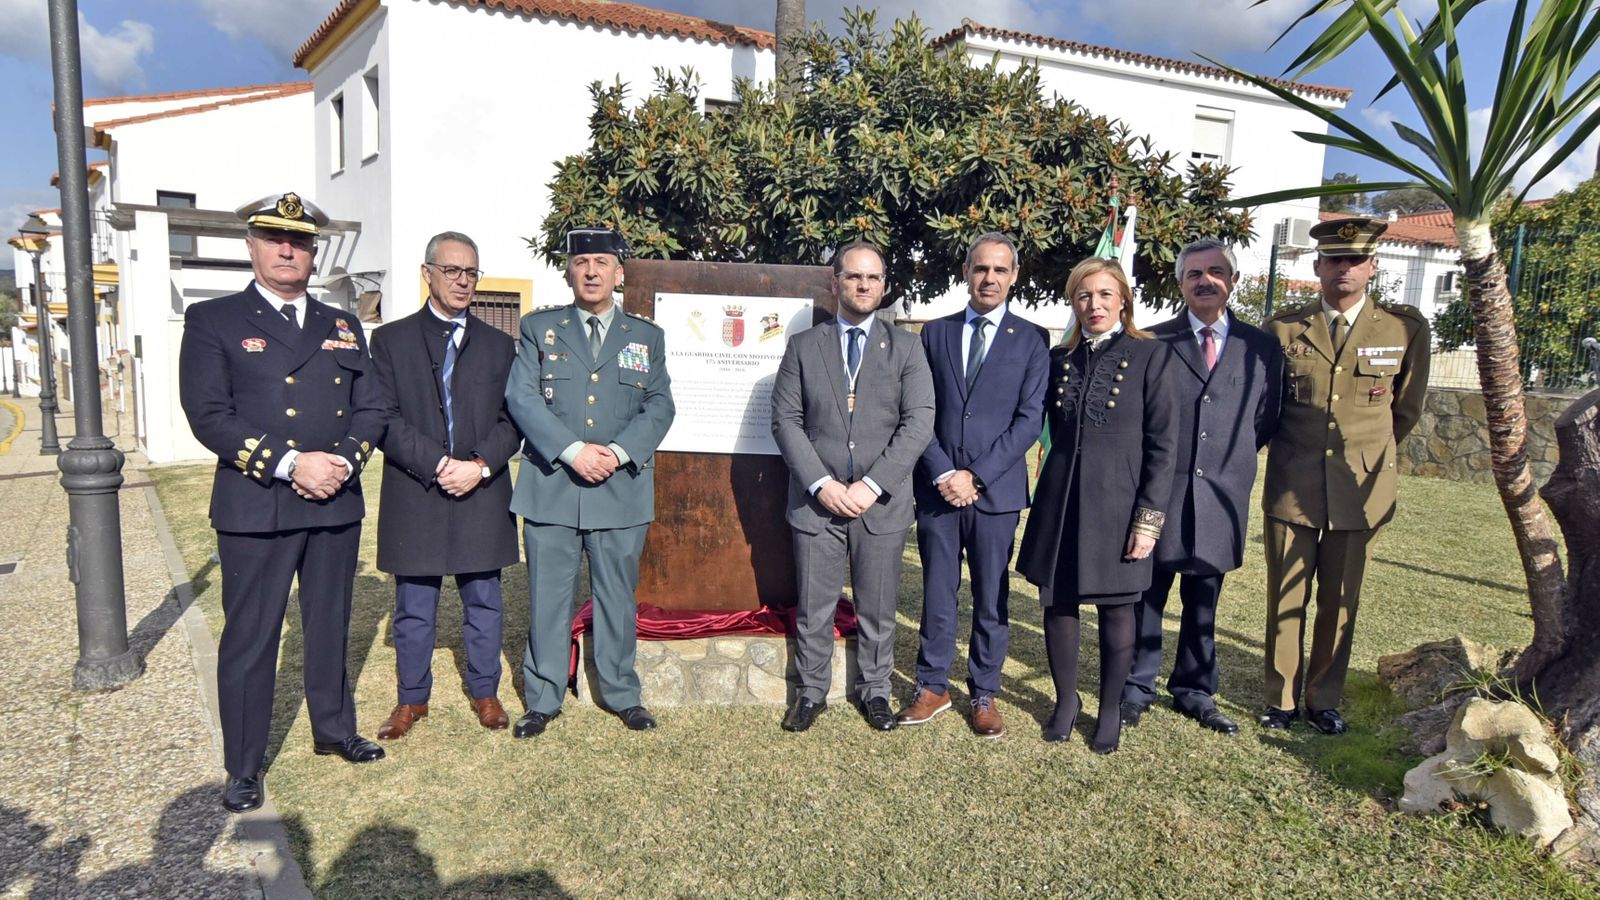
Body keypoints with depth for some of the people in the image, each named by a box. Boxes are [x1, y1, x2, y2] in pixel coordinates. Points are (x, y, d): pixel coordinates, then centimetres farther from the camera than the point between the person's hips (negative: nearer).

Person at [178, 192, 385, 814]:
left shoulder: (344, 326, 13)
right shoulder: (213, 321, 1)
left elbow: (371, 408, 8)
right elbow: (208, 414, -10)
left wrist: (344, 461, -11)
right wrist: (289, 465, -19)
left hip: (336, 504, 4)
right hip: (255, 506, -4)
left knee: (330, 628, 16)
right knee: (249, 640, 4)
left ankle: (335, 731, 33)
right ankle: (243, 768, 18)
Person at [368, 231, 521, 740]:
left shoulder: (499, 345, 10)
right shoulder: (390, 340, 4)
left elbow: (512, 421, 4)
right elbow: (385, 420, -5)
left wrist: (481, 465, -13)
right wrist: (438, 464, -16)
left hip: (483, 496, 1)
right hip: (415, 496, -1)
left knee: (483, 603, 11)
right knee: (413, 608, 9)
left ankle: (485, 692, 26)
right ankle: (412, 699, 25)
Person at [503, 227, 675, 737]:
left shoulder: (646, 336, 10)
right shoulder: (539, 328, 7)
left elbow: (659, 407, 4)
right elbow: (521, 397, -4)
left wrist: (618, 452, -13)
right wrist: (572, 450, -16)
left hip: (622, 488, 1)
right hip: (551, 484, 0)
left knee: (618, 596, 10)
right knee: (548, 597, 6)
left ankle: (622, 695, 24)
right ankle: (543, 699, 20)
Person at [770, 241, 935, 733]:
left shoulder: (905, 347, 4)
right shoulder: (803, 346, 6)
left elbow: (919, 422, -5)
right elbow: (786, 420, 0)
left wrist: (872, 485, -14)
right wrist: (822, 484, -12)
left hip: (882, 503, 0)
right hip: (816, 501, 0)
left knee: (878, 609, 11)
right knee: (813, 609, 9)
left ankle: (875, 690, 29)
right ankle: (811, 692, 26)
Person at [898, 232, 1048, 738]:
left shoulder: (1031, 340, 2)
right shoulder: (935, 333, 8)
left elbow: (1030, 418, -5)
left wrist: (976, 476, -12)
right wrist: (943, 474, -9)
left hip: (996, 490, -1)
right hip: (938, 486, 2)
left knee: (992, 598, 8)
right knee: (937, 593, 8)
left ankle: (984, 695, 21)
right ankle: (932, 688, 22)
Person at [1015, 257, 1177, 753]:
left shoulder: (1149, 355, -4)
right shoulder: (1059, 358, 7)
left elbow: (1163, 444, -7)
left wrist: (1150, 517, -12)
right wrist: (1048, 493, 3)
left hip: (1118, 503, -3)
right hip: (1061, 502, 3)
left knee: (1116, 610, 9)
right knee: (1057, 604, 9)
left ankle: (1110, 711, 26)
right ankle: (1066, 700, 30)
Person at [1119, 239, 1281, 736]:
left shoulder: (1261, 348, 5)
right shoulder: (1153, 342, -1)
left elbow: (1265, 420, 10)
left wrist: (1233, 460, 4)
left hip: (1221, 498, 2)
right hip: (1159, 492, -2)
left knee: (1203, 604, 13)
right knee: (1146, 597, 7)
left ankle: (1194, 692, 28)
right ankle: (1137, 690, 22)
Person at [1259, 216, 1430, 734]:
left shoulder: (1406, 328, -1)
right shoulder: (1284, 328, 0)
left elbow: (1407, 409, 12)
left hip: (1361, 491, 0)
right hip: (1291, 487, 0)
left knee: (1341, 603, 9)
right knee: (1285, 600, 6)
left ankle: (1324, 700, 24)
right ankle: (1281, 700, 19)